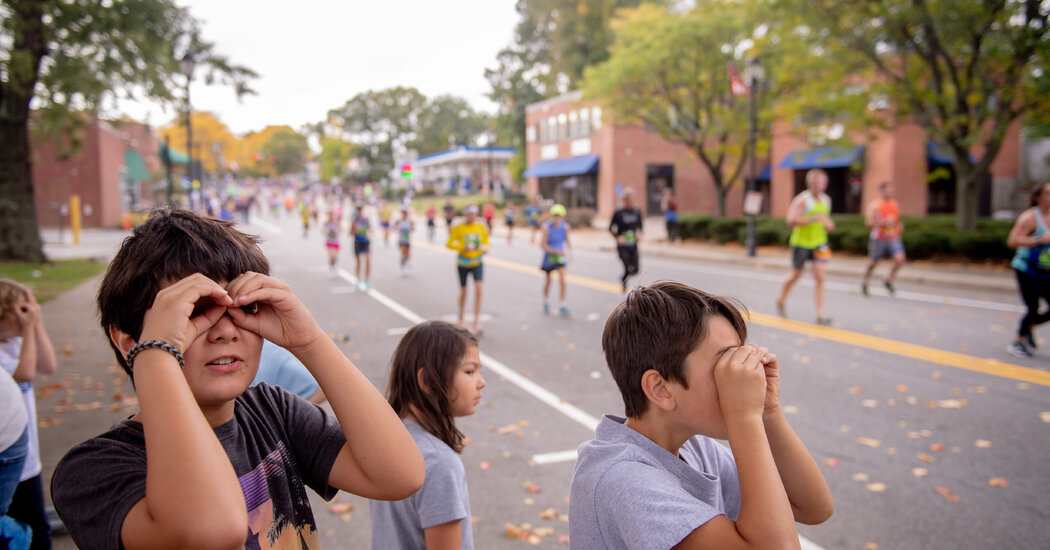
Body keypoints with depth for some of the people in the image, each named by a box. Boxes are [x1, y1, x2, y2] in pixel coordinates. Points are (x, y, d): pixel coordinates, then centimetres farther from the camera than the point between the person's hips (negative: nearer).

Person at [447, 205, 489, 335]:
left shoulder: (482, 228, 1)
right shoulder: (458, 229, -7)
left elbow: (486, 243, 11)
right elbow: (449, 244, -8)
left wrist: (484, 248, -12)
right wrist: (463, 247, -23)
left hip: (477, 263, 1)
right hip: (462, 264, -1)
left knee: (478, 289, -15)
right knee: (463, 292, 9)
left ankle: (477, 321, -11)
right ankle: (461, 319, 31)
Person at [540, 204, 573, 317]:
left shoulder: (565, 226, -5)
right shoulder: (546, 227, -18)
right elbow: (543, 244, -17)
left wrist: (570, 251, 5)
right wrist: (555, 251, -25)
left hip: (560, 257, 2)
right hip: (548, 257, -2)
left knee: (562, 280, -9)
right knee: (547, 281, 10)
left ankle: (562, 306, -1)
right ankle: (545, 302, 34)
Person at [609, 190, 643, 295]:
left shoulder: (637, 212, 5)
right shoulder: (618, 213, -8)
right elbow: (611, 228, -1)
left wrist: (639, 233, -1)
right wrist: (618, 237, -17)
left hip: (633, 244, 4)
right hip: (622, 246, -4)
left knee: (635, 270, 2)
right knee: (629, 269, -13)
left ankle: (623, 279, 35)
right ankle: (624, 290, 10)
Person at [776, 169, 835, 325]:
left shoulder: (826, 199, 7)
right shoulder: (802, 200, -15)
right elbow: (791, 221, -24)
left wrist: (828, 223, 4)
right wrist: (814, 218, -29)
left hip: (819, 242, 5)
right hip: (801, 243, -5)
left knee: (819, 277, -6)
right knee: (796, 274, 11)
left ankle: (820, 315, -6)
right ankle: (781, 301, 38)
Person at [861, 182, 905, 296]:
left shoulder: (894, 203, 10)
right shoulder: (874, 205, -8)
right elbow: (868, 222, -13)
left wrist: (899, 225, 8)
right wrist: (884, 222, -24)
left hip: (894, 238, 4)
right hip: (879, 238, -4)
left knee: (900, 259, -16)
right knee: (872, 263, 6)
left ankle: (889, 280, 5)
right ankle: (864, 283, 28)